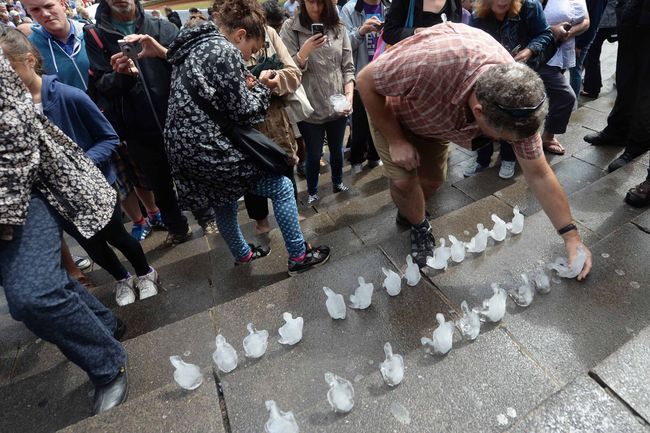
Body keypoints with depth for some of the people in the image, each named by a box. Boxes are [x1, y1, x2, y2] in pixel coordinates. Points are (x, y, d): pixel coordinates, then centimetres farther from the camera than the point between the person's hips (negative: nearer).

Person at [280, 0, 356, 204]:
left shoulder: (339, 28, 3)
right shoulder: (290, 28, -4)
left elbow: (348, 67, 2)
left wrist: (349, 96, -12)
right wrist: (306, 50, -24)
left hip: (337, 105, 3)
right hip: (310, 108, -2)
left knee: (336, 149, 19)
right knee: (314, 154, 11)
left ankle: (338, 181, 45)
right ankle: (312, 191, 35)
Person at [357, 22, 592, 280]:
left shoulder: (516, 105, -27)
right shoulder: (435, 60, -45)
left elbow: (539, 175, -16)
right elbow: (365, 81, -29)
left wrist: (571, 236, -13)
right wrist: (395, 140, -26)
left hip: (435, 119, 4)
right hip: (390, 108, -3)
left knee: (433, 180, 5)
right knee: (404, 181, -16)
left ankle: (409, 212, 39)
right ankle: (420, 228, 15)